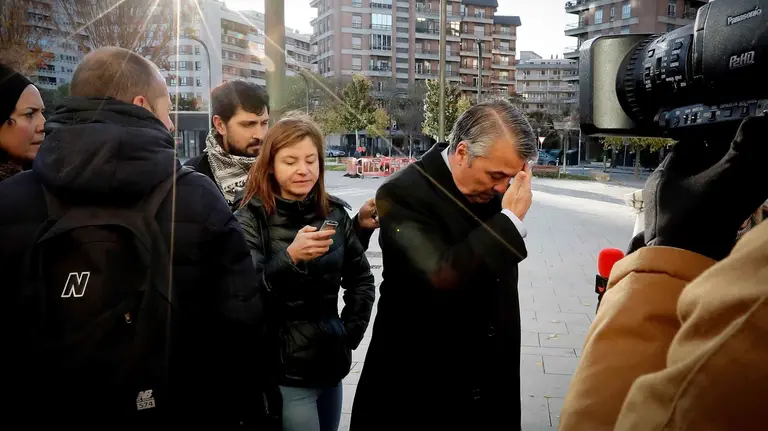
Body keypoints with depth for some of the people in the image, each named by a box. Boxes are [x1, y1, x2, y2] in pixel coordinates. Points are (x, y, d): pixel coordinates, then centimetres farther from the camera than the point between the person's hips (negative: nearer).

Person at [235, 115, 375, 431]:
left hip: (330, 363, 5)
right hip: (284, 372, -5)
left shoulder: (333, 213, 2)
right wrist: (290, 257, -32)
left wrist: (350, 332, 5)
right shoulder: (251, 219, -10)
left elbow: (361, 279, 13)